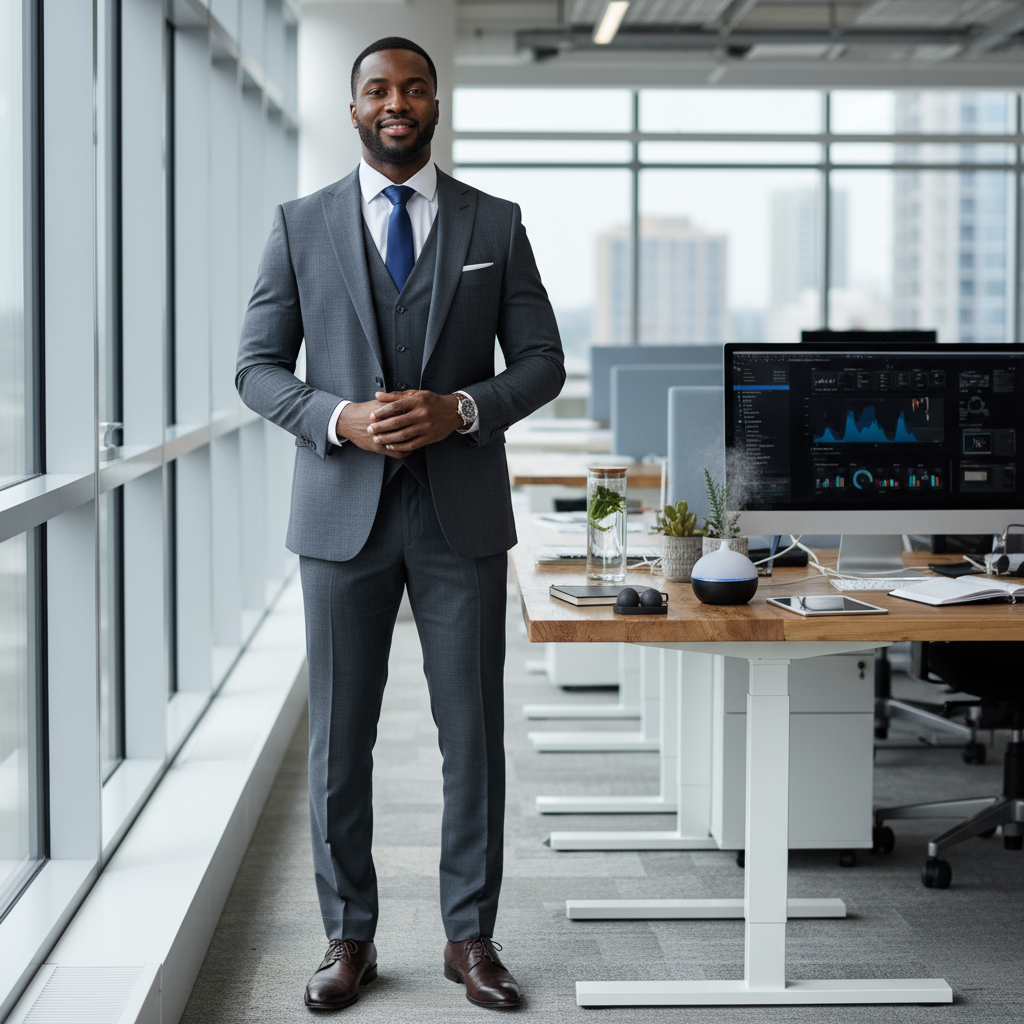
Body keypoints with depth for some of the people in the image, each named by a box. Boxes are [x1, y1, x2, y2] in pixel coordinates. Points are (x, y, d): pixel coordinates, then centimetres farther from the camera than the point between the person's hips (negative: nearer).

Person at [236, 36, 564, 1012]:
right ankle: (348, 937, 18)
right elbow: (257, 366, 3)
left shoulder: (495, 224, 5)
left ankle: (471, 935, 17)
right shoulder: (300, 225, 4)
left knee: (474, 732, 4)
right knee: (339, 738, 5)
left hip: (462, 513, 0)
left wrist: (461, 408, -14)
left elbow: (541, 361, 4)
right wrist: (339, 419, -14)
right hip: (343, 511, 0)